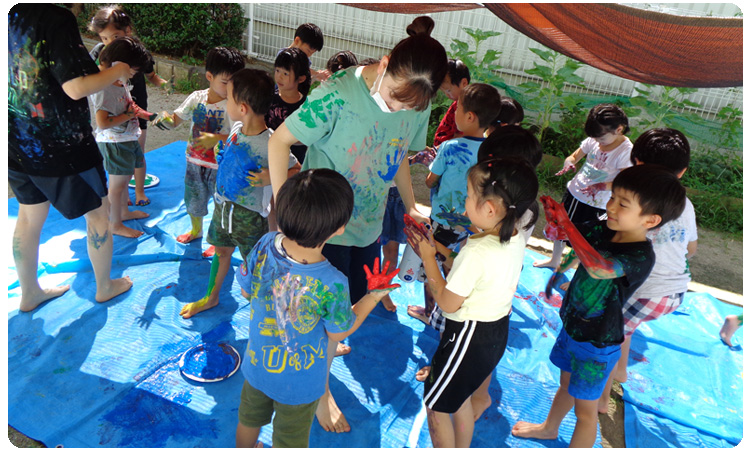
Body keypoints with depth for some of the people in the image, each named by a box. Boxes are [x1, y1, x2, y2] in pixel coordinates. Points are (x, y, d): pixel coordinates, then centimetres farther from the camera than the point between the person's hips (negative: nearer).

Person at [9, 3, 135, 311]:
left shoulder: (12, 17, 3)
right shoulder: (57, 19, -20)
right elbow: (76, 88, -24)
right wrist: (118, 71, -8)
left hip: (18, 144, 7)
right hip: (63, 146, -7)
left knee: (30, 216, 20)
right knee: (98, 214, 12)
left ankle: (29, 293, 35)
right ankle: (105, 287, 28)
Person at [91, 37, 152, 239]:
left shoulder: (120, 81, 5)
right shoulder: (103, 89, -25)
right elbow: (102, 123, -31)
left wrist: (137, 112, 6)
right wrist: (128, 116, -23)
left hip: (127, 138, 10)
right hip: (114, 142, -10)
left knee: (126, 176, 23)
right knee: (117, 183, 2)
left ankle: (124, 211, 43)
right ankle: (115, 224, 16)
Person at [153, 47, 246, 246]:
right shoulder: (196, 98, -5)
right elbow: (176, 119, 2)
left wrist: (216, 138, -35)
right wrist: (165, 118, -20)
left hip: (219, 165, -5)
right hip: (195, 161, 5)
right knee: (193, 199, 23)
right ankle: (196, 230, 50)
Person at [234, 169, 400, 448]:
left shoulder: (264, 246, -26)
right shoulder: (332, 285, -39)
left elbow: (246, 291, -7)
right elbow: (339, 333, -18)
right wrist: (374, 295, -8)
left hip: (256, 365, 5)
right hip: (299, 383, -4)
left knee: (250, 418, 35)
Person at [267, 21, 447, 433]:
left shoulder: (418, 106, -6)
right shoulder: (337, 95, -25)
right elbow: (279, 140, -17)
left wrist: (411, 207, 10)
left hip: (369, 226, 6)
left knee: (356, 304, 21)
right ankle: (321, 391, 33)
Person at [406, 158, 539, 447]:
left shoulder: (477, 252, -32)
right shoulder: (516, 240, -6)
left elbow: (448, 303, -21)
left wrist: (428, 258, -13)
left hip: (468, 335, -9)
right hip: (498, 332, 9)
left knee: (436, 405, 13)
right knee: (460, 397, 28)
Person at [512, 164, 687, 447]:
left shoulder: (642, 257, -30)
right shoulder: (602, 230, -10)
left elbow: (599, 268, -48)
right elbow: (561, 232, -4)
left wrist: (565, 223, -45)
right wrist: (552, 213, -27)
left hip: (597, 344, -7)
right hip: (572, 327, 7)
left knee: (585, 409, 11)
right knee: (566, 383, 30)